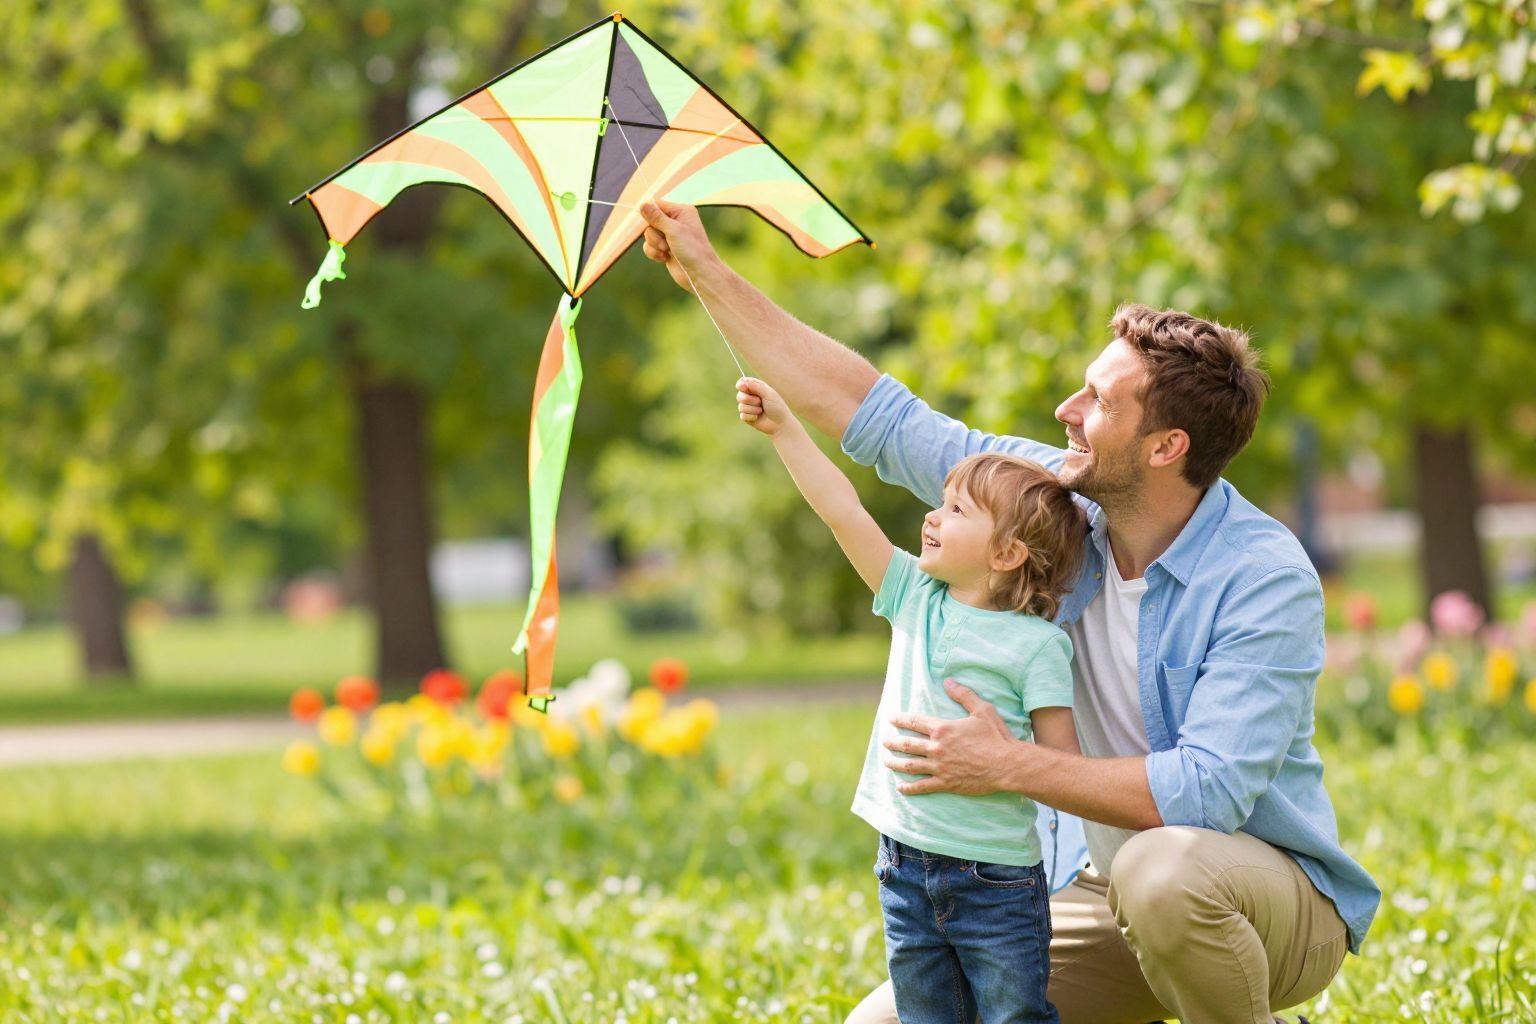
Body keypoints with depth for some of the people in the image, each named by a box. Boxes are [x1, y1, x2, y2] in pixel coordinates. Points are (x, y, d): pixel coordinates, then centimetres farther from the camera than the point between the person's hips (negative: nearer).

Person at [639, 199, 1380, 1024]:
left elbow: (1211, 791, -31)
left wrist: (1008, 767, -29)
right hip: (1107, 893, 6)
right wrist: (708, 276, 0)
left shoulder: (1266, 579, -22)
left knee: (1166, 870, -40)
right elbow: (874, 416, 1)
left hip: (1276, 894, -6)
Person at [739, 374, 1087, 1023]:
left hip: (995, 880, -5)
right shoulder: (916, 597, 5)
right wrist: (783, 428, -1)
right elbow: (843, 512, 3)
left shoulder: (1035, 645, -10)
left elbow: (1064, 763, -10)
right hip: (906, 866, 6)